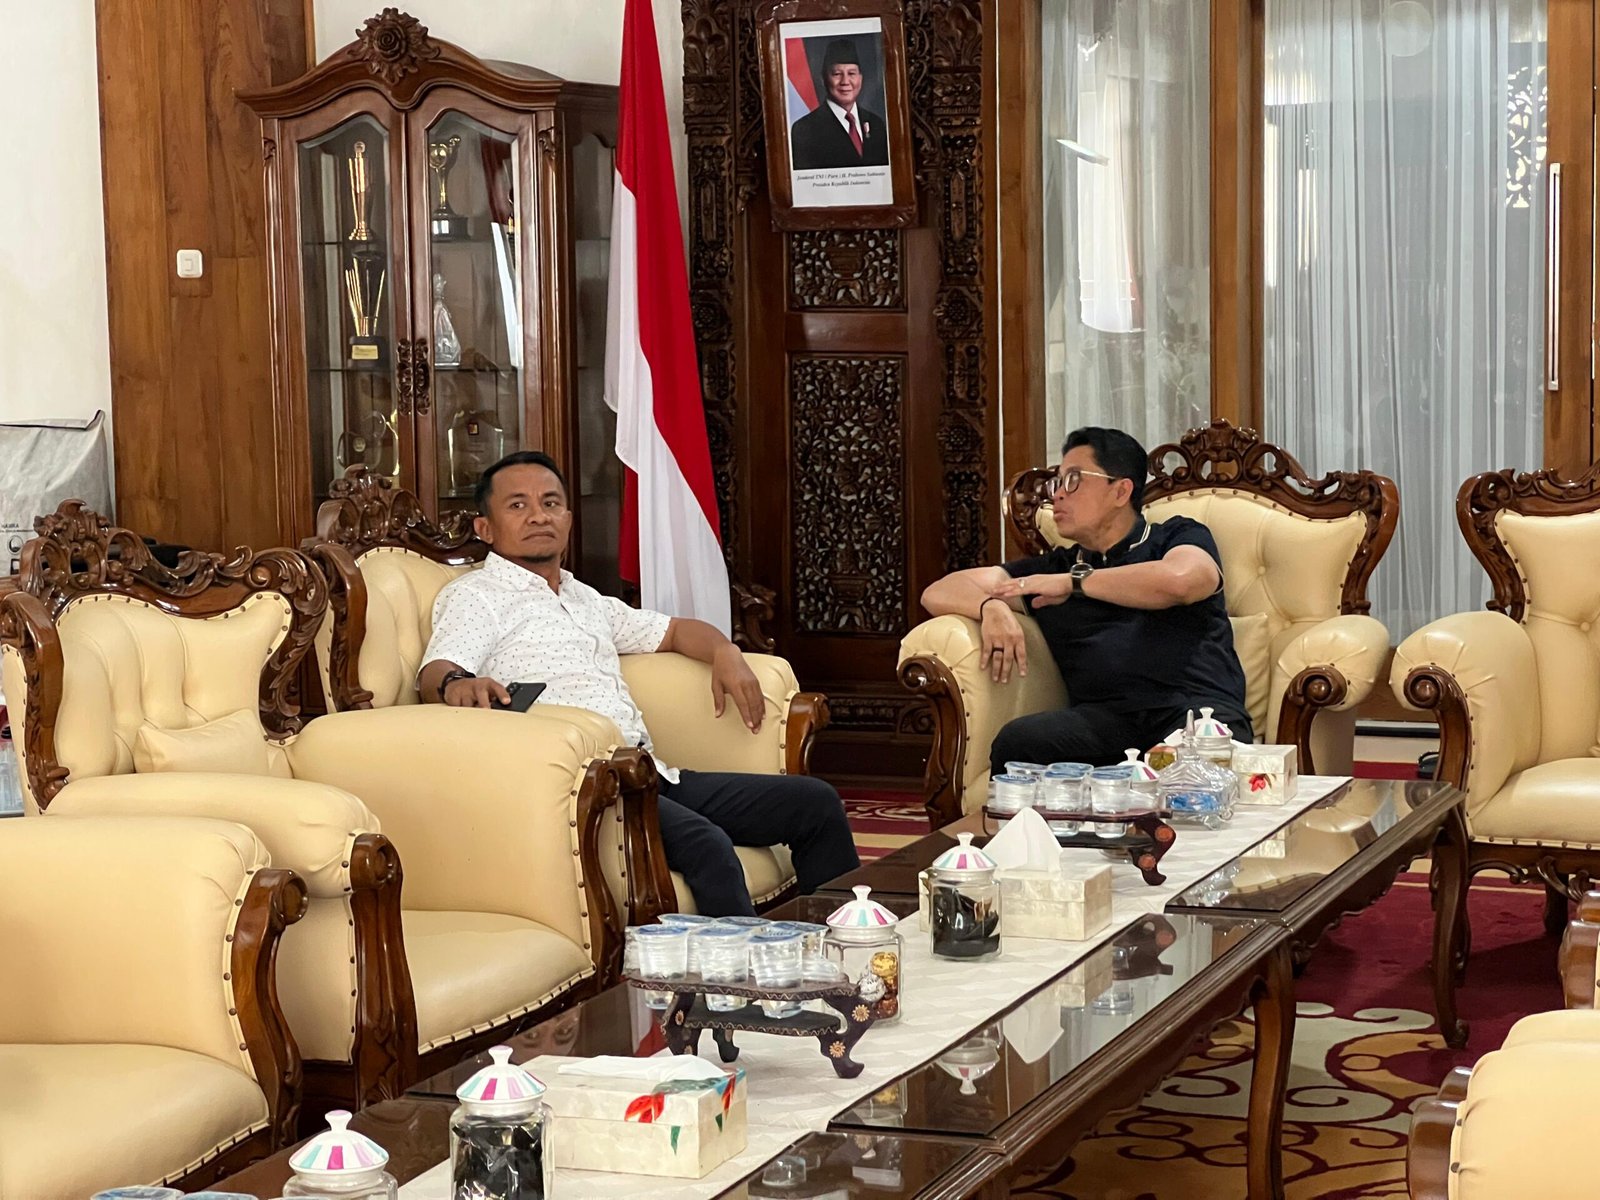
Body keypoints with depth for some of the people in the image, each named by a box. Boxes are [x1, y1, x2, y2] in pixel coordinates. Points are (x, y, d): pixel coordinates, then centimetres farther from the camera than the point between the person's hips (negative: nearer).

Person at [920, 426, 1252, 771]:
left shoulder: (1176, 537, 20)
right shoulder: (1053, 568, 30)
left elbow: (1180, 580, -7)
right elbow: (939, 593, 24)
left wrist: (1074, 582, 3)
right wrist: (992, 606, 0)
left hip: (1198, 705, -3)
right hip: (1105, 714, 3)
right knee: (1017, 741, -30)